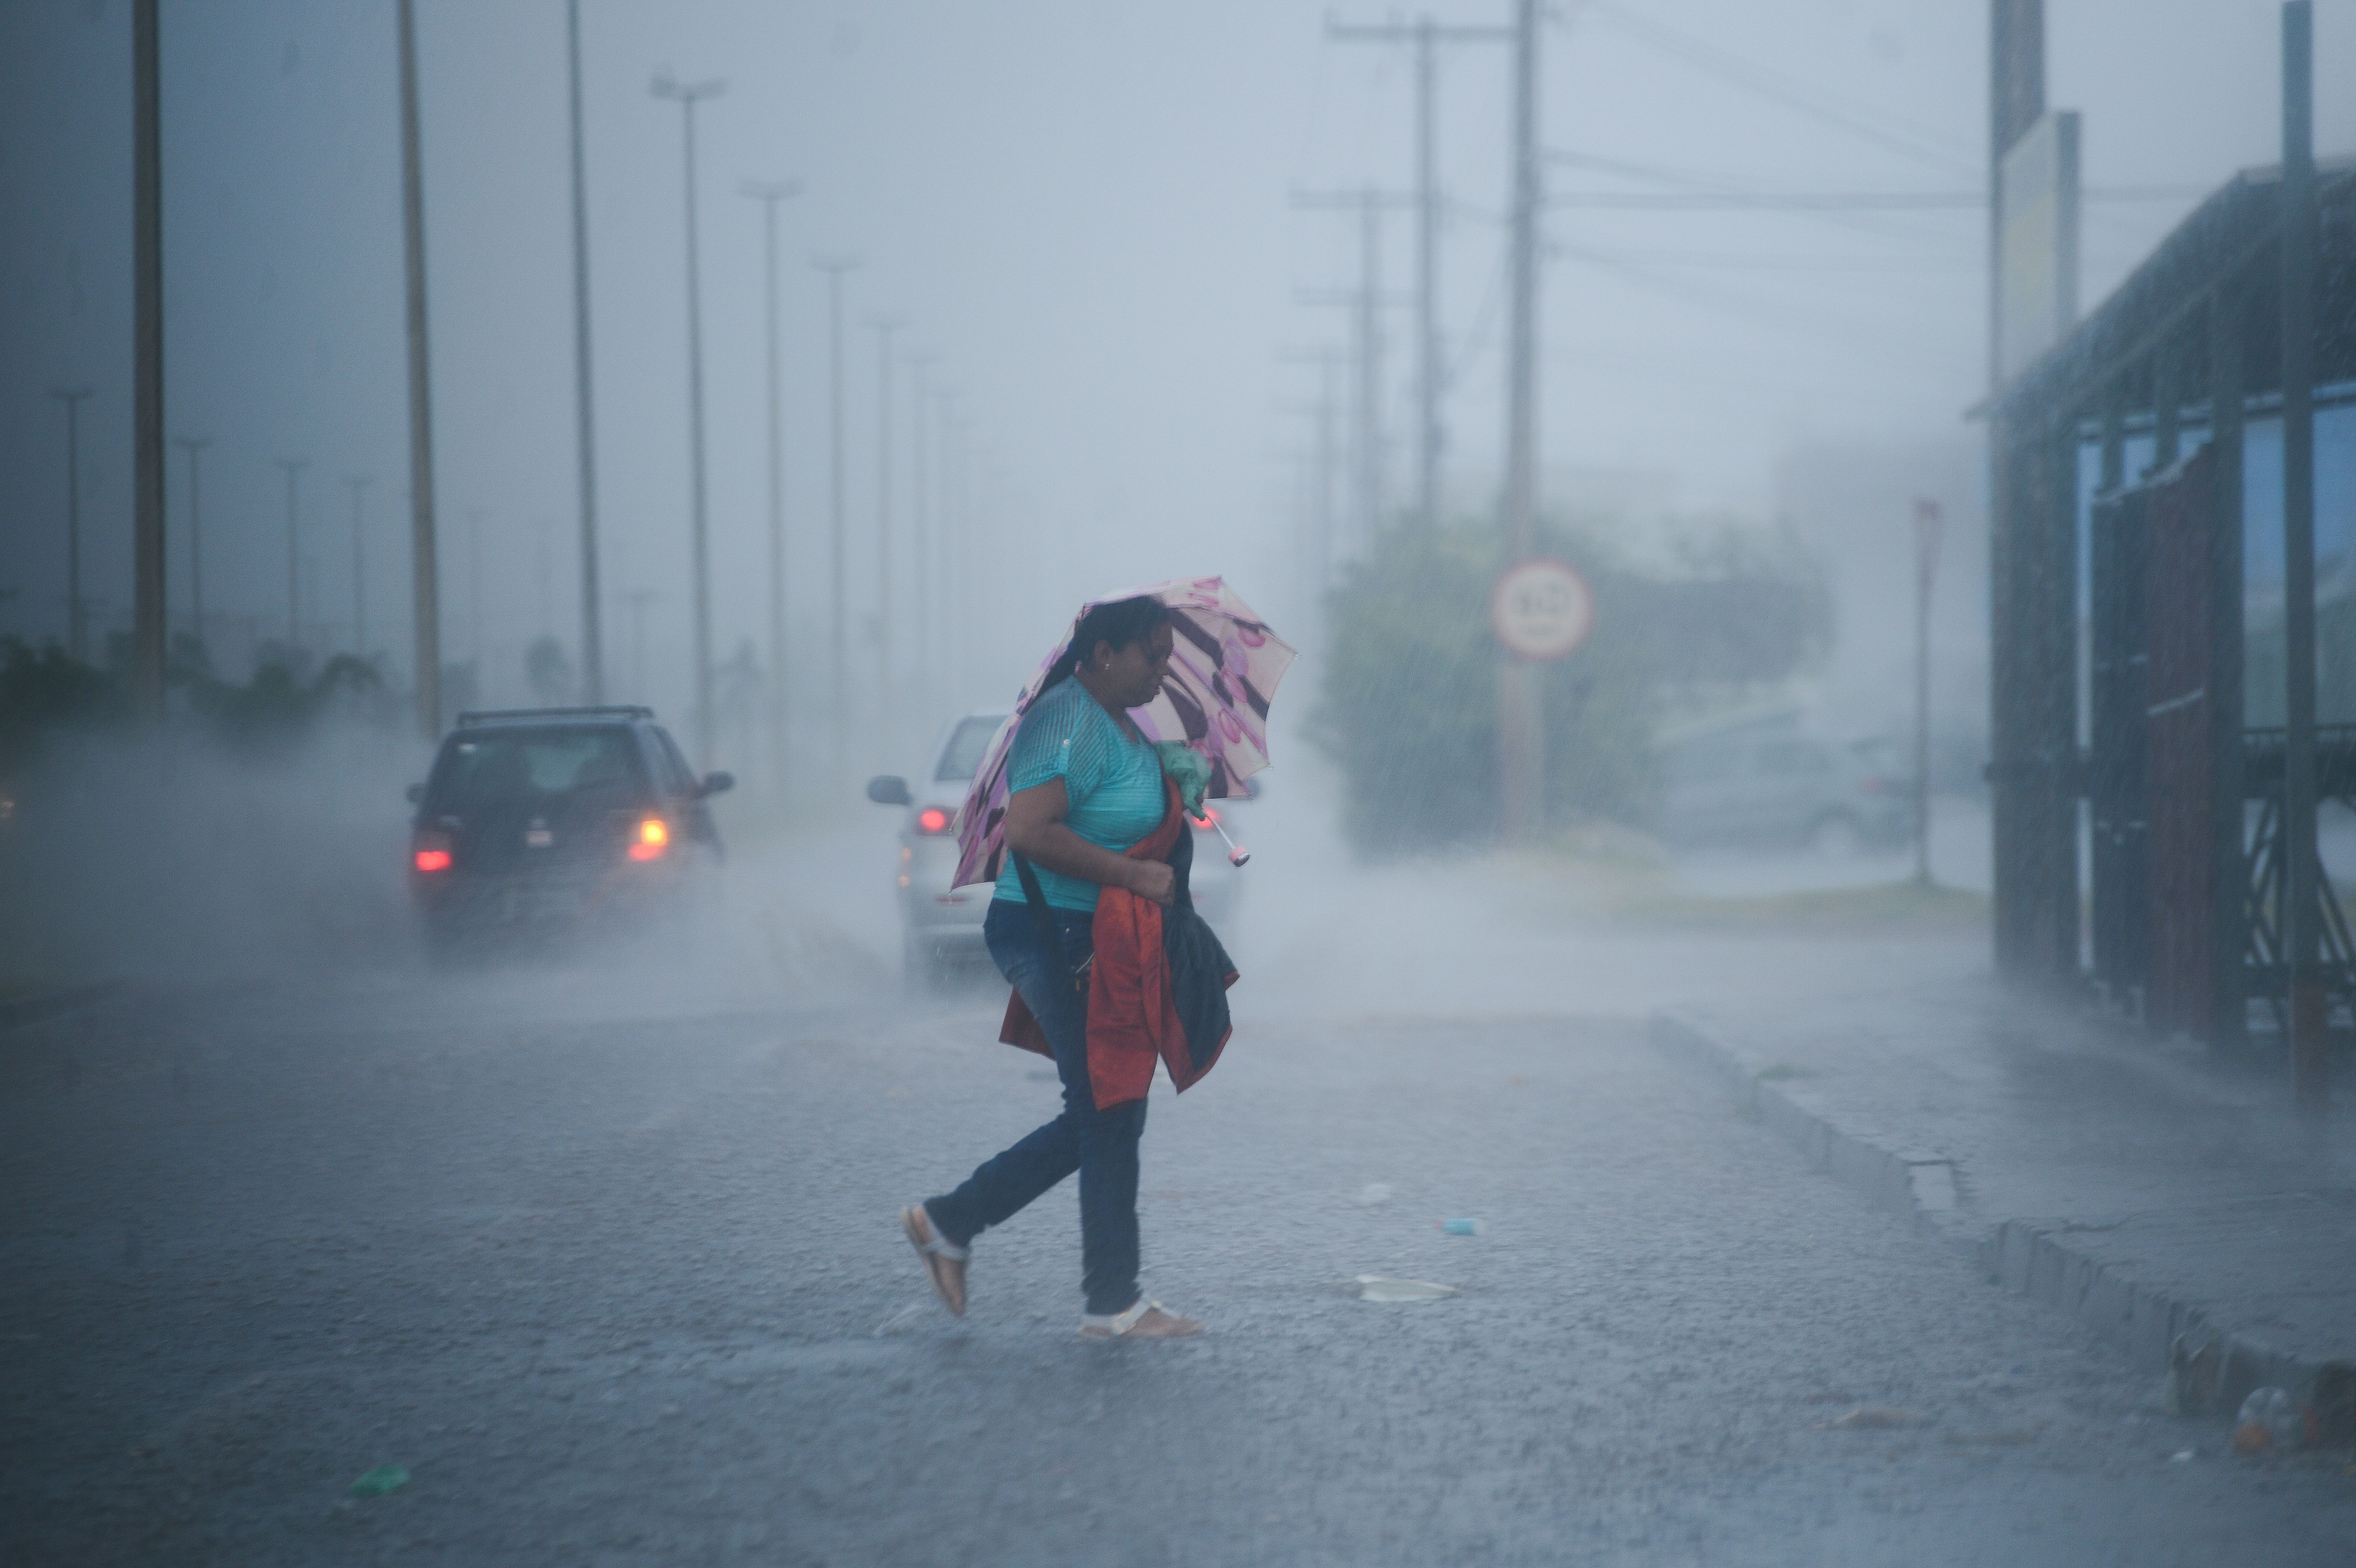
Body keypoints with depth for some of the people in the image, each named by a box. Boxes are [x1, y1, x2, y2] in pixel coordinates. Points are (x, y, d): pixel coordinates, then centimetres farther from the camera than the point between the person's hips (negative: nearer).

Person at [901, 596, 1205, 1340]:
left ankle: (949, 1222, 21)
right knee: (1107, 1115, -6)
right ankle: (1113, 1305, 2)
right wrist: (1133, 875, -26)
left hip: (1094, 941, 11)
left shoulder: (1116, 722, 15)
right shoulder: (1070, 721, -18)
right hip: (1054, 937, -11)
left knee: (1103, 1115, 14)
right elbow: (1029, 831, -29)